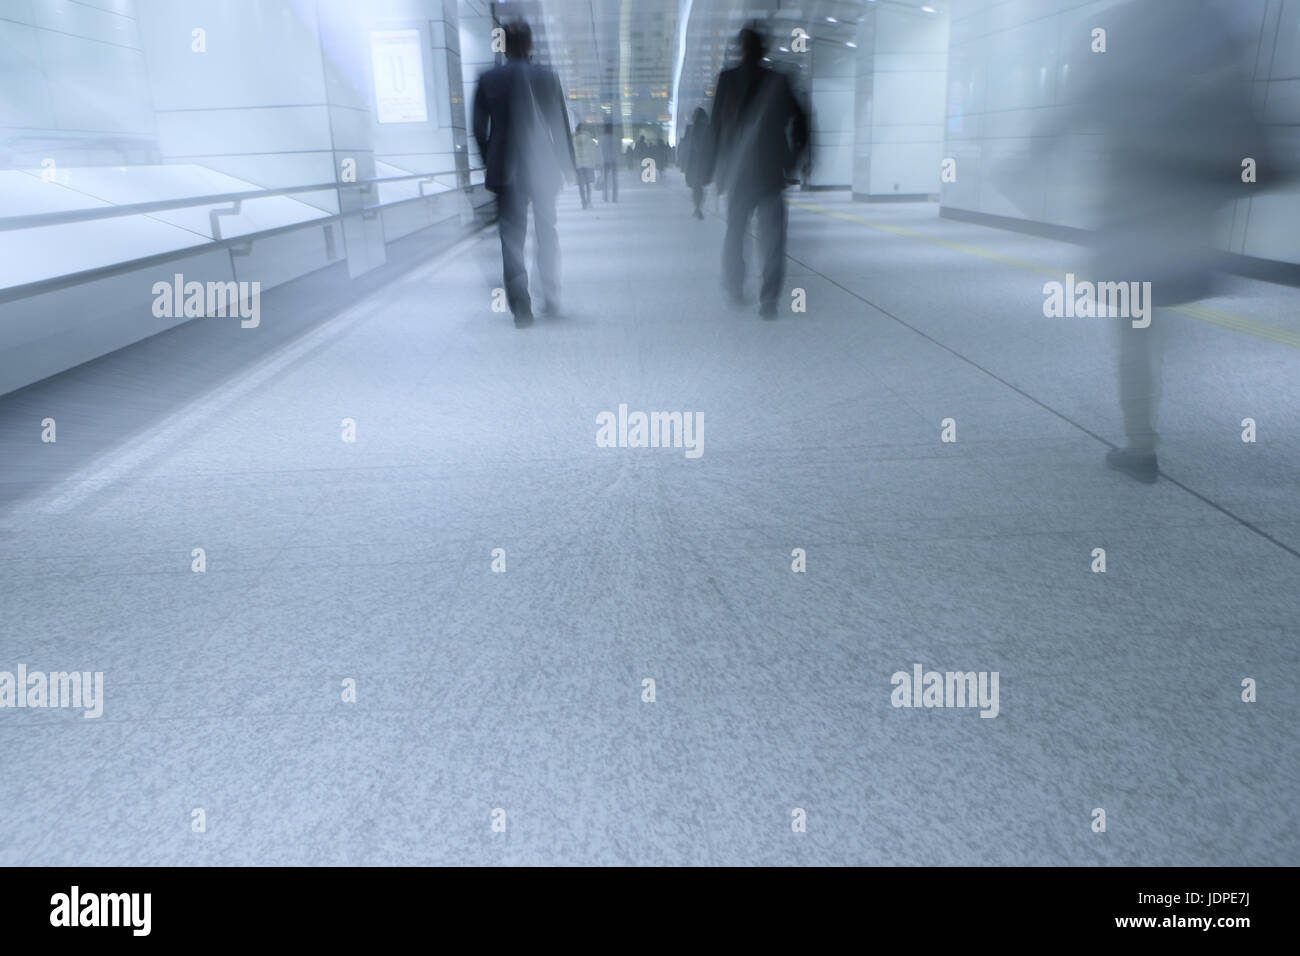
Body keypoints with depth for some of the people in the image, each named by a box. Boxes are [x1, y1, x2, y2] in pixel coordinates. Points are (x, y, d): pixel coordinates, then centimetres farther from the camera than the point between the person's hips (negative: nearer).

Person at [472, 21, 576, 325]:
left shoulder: (488, 80, 0)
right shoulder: (547, 78, -2)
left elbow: (479, 129, 2)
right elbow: (561, 127, 1)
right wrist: (568, 166, 10)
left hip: (506, 171, -1)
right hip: (543, 168, 1)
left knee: (511, 237, 1)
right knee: (547, 234, 14)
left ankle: (521, 308, -6)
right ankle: (551, 299, 17)